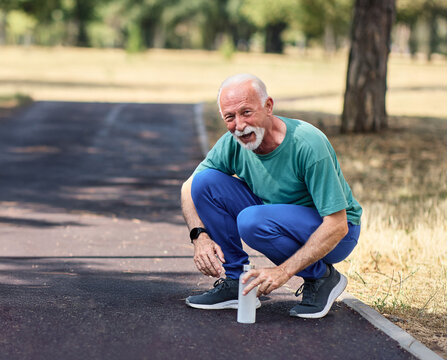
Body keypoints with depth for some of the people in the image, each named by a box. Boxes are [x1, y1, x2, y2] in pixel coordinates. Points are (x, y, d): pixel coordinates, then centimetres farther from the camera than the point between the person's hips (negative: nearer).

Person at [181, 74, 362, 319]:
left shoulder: (308, 144, -30)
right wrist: (199, 235, -19)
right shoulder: (232, 143, -13)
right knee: (206, 181, -13)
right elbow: (189, 188, 1)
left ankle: (322, 277, -10)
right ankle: (235, 281, -4)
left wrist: (284, 271, -38)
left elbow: (337, 225, -30)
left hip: (332, 233, -6)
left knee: (251, 221, -34)